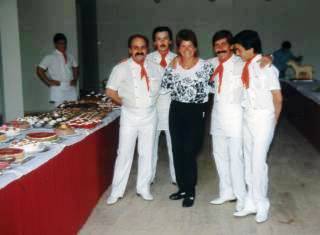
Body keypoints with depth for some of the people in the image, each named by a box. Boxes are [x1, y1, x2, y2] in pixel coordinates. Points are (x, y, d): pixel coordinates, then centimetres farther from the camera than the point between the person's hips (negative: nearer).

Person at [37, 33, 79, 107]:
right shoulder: (50, 57, -3)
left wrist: (75, 79, 12)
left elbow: (75, 68, 27)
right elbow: (39, 70, -4)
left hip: (71, 88, 5)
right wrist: (49, 82, -6)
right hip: (58, 89, -5)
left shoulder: (70, 57, 11)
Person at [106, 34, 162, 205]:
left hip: (149, 116, 3)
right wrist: (124, 102, -2)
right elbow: (110, 91, 0)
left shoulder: (156, 68, 1)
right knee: (124, 153, 1)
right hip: (129, 116, -3)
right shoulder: (121, 68, -6)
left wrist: (152, 100, 5)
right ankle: (116, 191, 13)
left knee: (147, 153, 10)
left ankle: (143, 188, 24)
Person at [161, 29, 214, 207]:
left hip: (196, 112, -3)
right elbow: (164, 88, 4)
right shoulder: (172, 66, 4)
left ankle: (191, 192, 10)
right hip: (176, 111, 4)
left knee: (189, 152, -5)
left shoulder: (205, 66, -4)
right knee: (177, 151, 8)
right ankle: (183, 188, 24)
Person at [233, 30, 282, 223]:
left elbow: (278, 98, -10)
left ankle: (262, 205, 13)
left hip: (263, 118, -7)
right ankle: (251, 202, 22)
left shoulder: (266, 67, -15)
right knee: (249, 161, 11)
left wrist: (274, 120, 1)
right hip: (247, 117, 7)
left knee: (258, 162, -4)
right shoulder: (247, 67, 5)